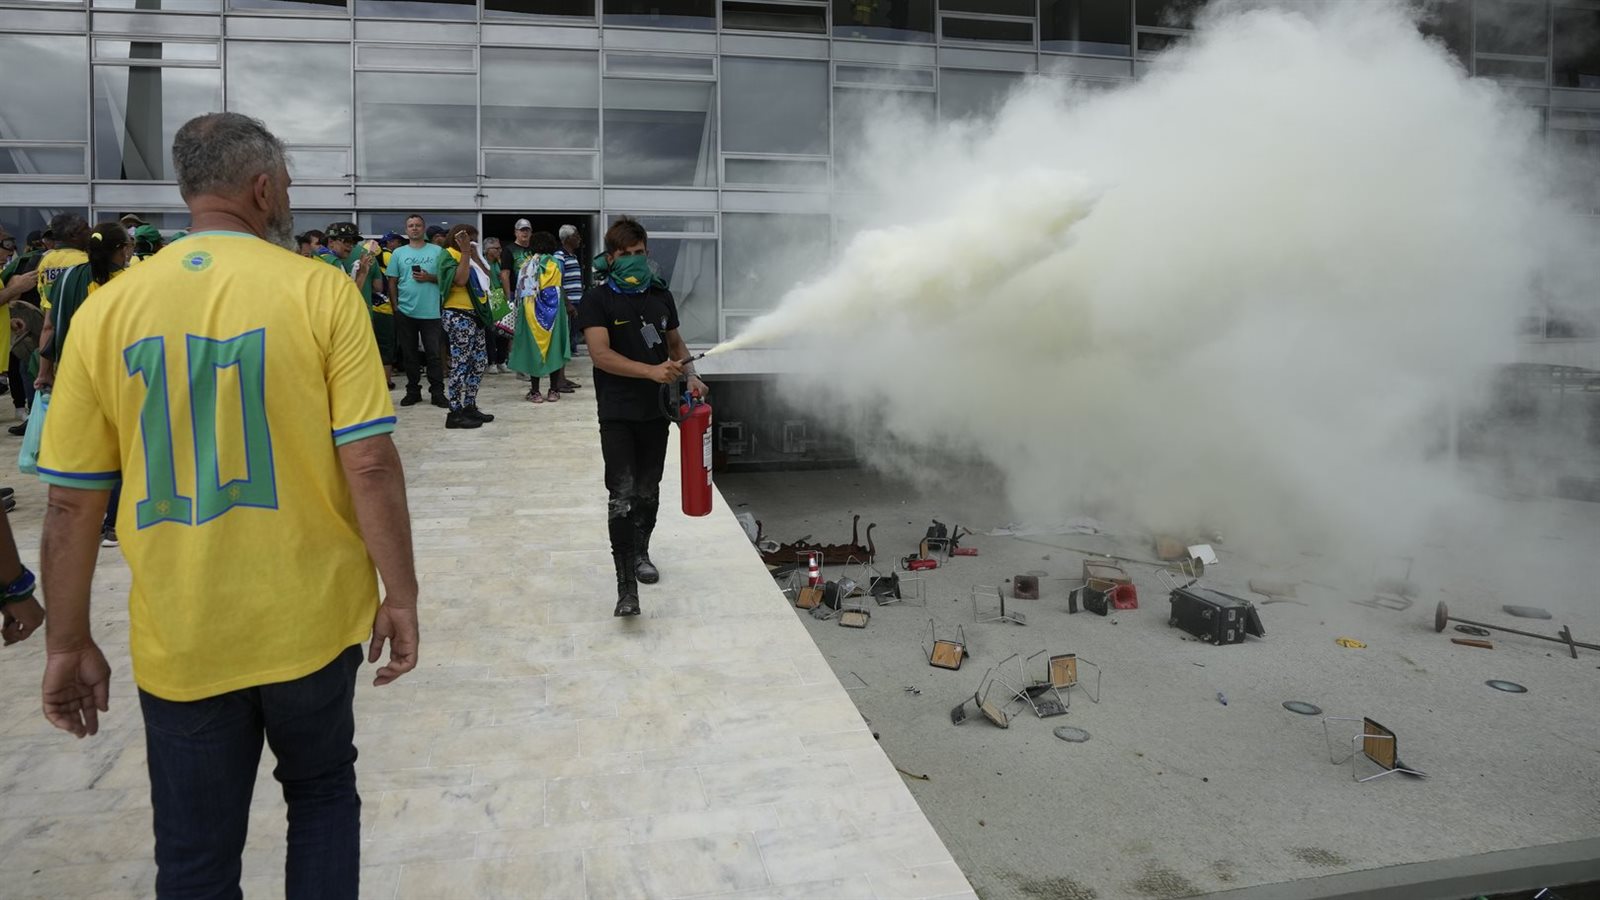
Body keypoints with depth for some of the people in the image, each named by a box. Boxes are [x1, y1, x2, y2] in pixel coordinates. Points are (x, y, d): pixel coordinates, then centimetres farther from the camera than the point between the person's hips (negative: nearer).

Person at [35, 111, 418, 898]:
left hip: (179, 641, 2)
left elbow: (71, 502, -1)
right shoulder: (320, 291, -10)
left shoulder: (107, 309, -3)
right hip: (313, 622, -1)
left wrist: (67, 643, 9)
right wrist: (401, 595, -4)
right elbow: (370, 464, -14)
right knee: (322, 792, 25)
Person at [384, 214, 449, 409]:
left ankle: (437, 393, 4)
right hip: (405, 312, 2)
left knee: (434, 354, -2)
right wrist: (396, 305, 3)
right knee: (410, 354, 9)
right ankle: (413, 391, 18)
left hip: (431, 311, -2)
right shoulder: (398, 253, 8)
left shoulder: (437, 251, 4)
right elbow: (392, 282, 9)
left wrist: (429, 278, -13)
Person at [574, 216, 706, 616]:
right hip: (618, 413, -5)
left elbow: (676, 344, 19)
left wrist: (691, 376, 1)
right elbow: (601, 354, -18)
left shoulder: (661, 296, 8)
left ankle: (640, 554, 38)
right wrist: (652, 371, -28)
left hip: (656, 410, 5)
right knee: (622, 495, -11)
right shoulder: (597, 300, -6)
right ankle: (626, 586, -11)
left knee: (648, 491, 16)